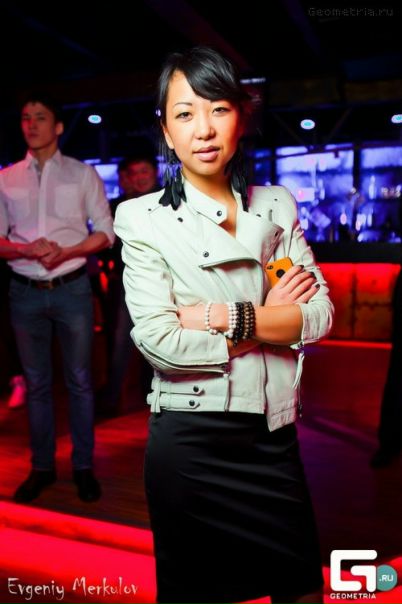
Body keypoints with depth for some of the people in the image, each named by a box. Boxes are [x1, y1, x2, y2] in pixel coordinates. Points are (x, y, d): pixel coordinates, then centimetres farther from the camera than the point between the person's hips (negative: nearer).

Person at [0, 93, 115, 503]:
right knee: (37, 383, 11)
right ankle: (41, 467, 25)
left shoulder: (82, 173, 3)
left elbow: (106, 232, 0)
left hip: (72, 289, -2)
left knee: (79, 381, 6)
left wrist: (66, 252, -15)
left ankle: (83, 466, 20)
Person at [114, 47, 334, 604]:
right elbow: (158, 340, -18)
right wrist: (269, 320, -12)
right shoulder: (144, 219, -7)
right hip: (190, 440, -3)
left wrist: (227, 316, -17)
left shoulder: (277, 207, 3)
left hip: (274, 434, 3)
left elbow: (320, 313, -5)